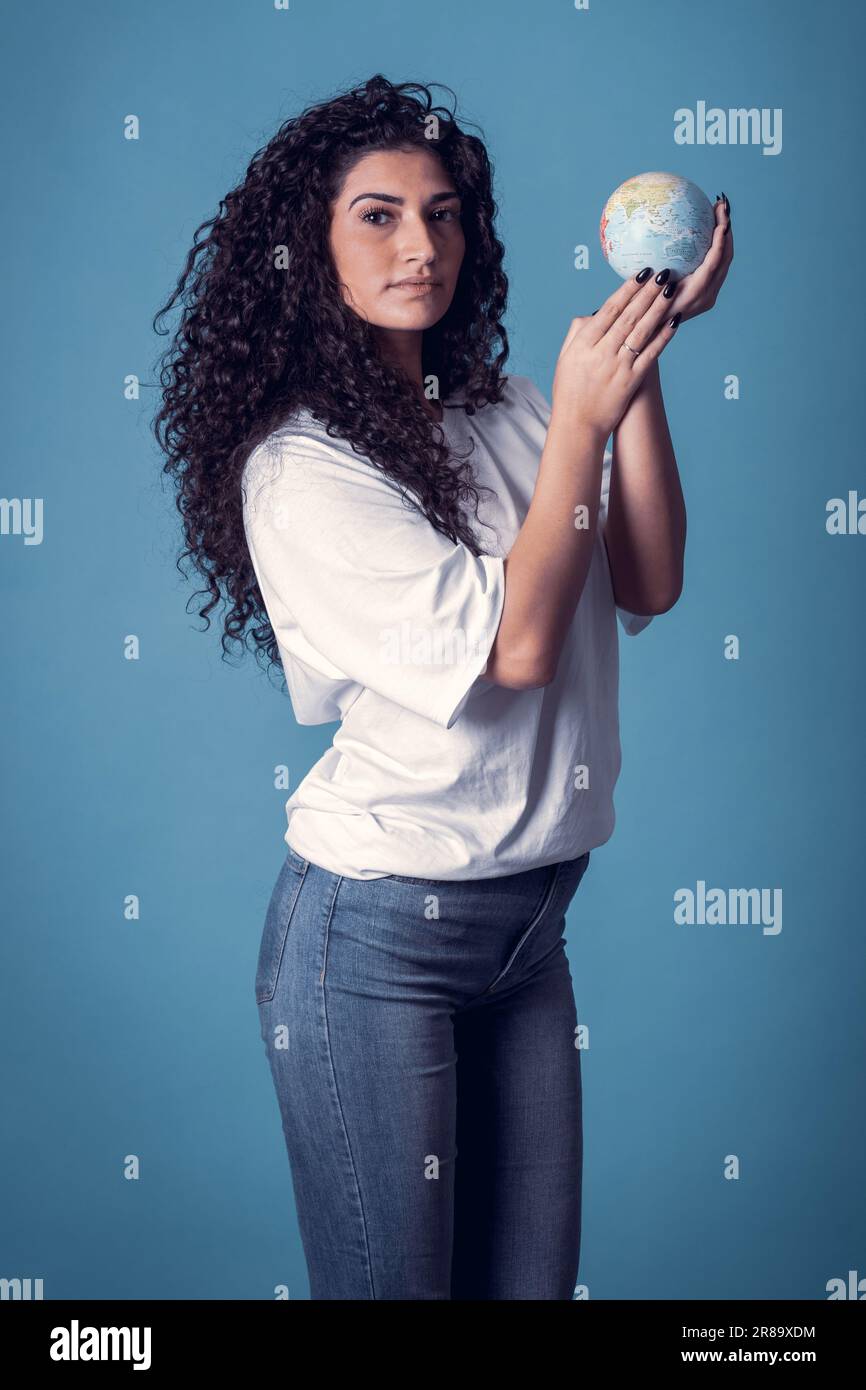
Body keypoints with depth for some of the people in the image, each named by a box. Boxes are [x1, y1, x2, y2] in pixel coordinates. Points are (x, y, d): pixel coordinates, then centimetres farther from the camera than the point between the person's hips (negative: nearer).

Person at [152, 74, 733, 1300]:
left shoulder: (507, 416, 6)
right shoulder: (299, 464, -13)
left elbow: (646, 589, -4)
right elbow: (510, 645, -18)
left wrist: (640, 358, -9)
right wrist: (583, 418, -14)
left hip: (528, 923, 6)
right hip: (378, 935, -6)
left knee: (533, 1276, 14)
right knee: (392, 1282, 8)